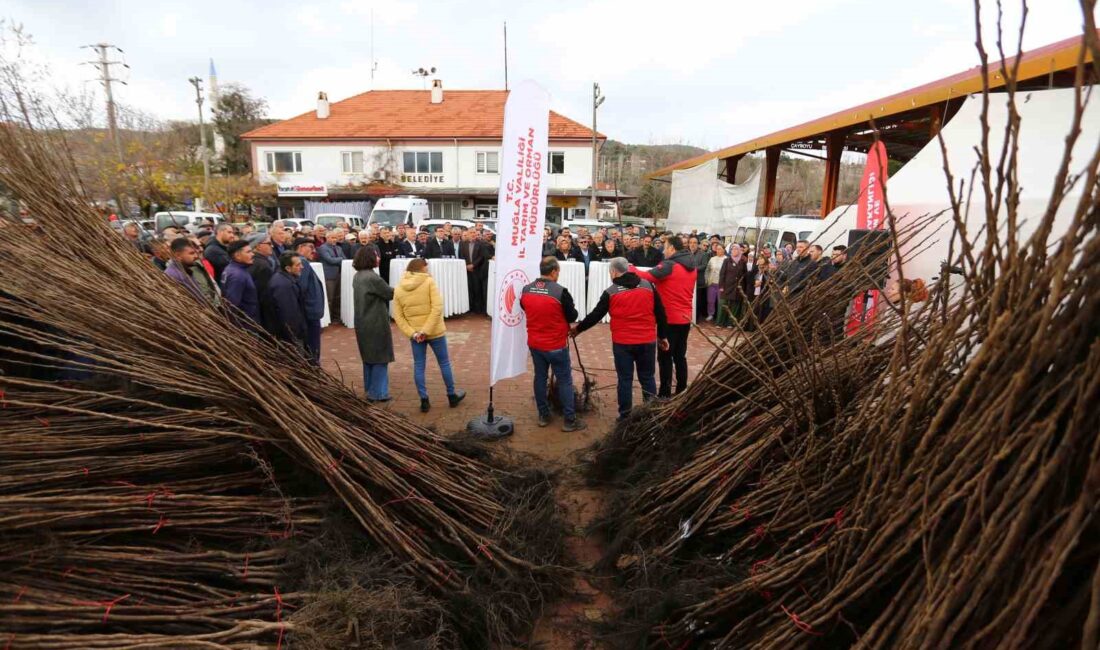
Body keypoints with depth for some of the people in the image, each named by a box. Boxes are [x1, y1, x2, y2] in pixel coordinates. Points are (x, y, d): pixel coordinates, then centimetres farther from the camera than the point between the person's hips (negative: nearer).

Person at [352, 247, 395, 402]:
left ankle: (370, 389, 29)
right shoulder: (372, 277, -21)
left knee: (369, 356, 18)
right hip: (376, 323, -9)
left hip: (363, 322, 9)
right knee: (379, 357, 2)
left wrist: (392, 289, 2)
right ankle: (377, 393, 8)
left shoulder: (357, 276, 7)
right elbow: (390, 293, -12)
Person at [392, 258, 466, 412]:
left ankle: (424, 401, 13)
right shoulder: (429, 282, -9)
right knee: (444, 362, 12)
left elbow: (398, 317, -3)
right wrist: (426, 330, -18)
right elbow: (437, 308, -20)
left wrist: (411, 333, -8)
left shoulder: (398, 289, 3)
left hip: (415, 334, 3)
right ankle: (452, 395, 24)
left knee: (418, 366, 10)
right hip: (435, 331, -3)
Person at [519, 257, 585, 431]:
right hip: (556, 345, -5)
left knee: (540, 378, 16)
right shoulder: (560, 291, -20)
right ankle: (569, 420, 11)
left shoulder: (526, 290, -4)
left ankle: (543, 416, 26)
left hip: (534, 343, 5)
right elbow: (573, 316, -10)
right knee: (565, 381, 6)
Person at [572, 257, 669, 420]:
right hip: (647, 341, 3)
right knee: (647, 378, 14)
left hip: (622, 342, -2)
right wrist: (662, 336, 15)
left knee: (625, 379, 7)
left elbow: (595, 316, 0)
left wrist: (577, 329, 14)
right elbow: (660, 313, 6)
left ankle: (625, 416, 14)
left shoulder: (611, 292, -5)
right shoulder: (647, 286, 3)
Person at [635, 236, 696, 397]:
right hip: (685, 318, 7)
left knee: (665, 357, 0)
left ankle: (665, 394, 3)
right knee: (680, 356, 14)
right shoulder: (692, 267, 10)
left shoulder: (669, 265, -15)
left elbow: (648, 276, -26)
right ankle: (682, 392, 19)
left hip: (669, 319, -7)